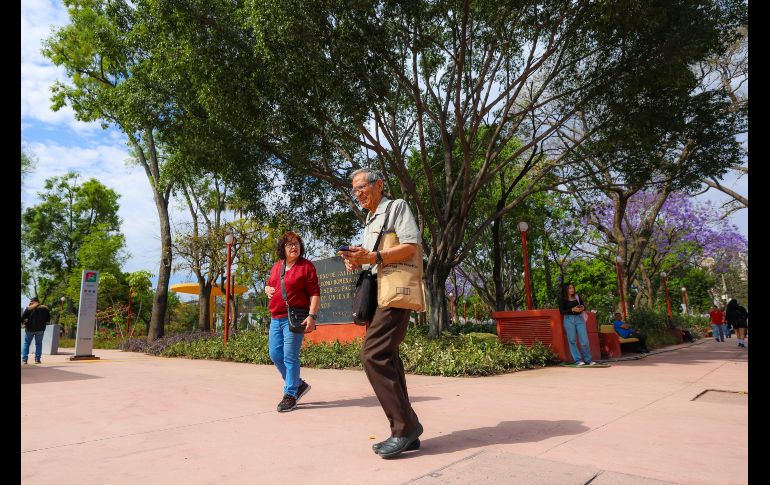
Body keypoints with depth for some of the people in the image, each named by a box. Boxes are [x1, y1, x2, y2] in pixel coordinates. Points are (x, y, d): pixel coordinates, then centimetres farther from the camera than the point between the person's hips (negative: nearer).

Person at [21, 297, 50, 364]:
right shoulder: (45, 308, 3)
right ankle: (37, 359, 5)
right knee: (38, 344, 11)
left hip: (30, 329, -2)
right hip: (40, 329, 2)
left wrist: (24, 322, 11)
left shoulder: (29, 308, -7)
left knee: (26, 343, 12)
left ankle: (24, 359, 6)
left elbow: (22, 318, -9)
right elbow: (48, 319, 8)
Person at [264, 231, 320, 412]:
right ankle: (299, 384, 27)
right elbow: (269, 284, 31)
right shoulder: (276, 266, 14)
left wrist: (312, 316, -19)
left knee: (290, 357, -6)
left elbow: (315, 294, -10)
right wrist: (268, 289, 8)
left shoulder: (306, 266, -5)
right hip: (275, 318, 7)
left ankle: (290, 395, 8)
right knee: (275, 355, 10)